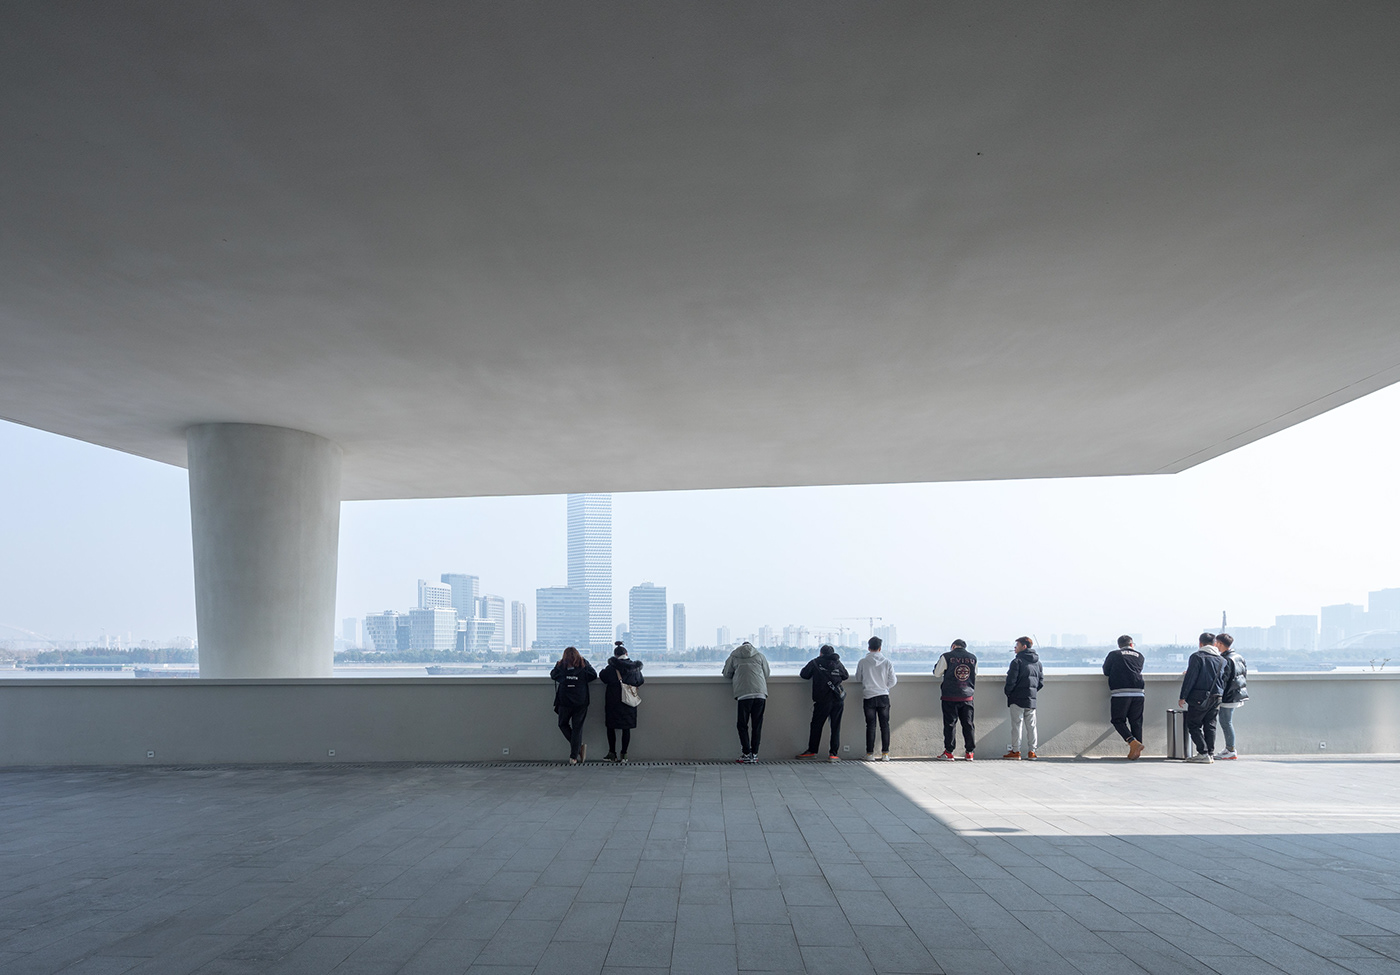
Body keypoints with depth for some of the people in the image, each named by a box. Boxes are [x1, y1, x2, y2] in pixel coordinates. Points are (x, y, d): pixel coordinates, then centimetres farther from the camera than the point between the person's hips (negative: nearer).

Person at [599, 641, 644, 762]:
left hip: (613, 701, -2)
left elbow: (603, 678, 4)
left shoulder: (611, 668, -11)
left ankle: (612, 753, 11)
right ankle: (623, 754, 8)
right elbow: (640, 682, 11)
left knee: (611, 727, 10)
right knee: (626, 728, 7)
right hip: (629, 701, 3)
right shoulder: (634, 667, -1)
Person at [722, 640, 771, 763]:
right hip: (760, 694, 2)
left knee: (742, 725, 7)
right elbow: (767, 673, 21)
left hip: (743, 694, -2)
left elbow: (727, 673, 21)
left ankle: (746, 753, 0)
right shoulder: (760, 655, 16)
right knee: (757, 725, 8)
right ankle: (754, 754, 8)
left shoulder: (734, 656, 13)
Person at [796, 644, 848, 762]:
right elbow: (846, 676, 21)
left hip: (822, 701, -2)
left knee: (816, 725, 10)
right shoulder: (838, 664, 7)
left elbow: (804, 675, 9)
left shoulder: (815, 662, 1)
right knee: (835, 727, 5)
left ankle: (812, 751, 16)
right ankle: (833, 754, 2)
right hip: (838, 700, 2)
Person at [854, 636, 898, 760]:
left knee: (870, 725, 4)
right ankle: (885, 753, 7)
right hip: (883, 697, 1)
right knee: (885, 725, 8)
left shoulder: (863, 662, -6)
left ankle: (870, 753, 5)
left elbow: (858, 678, 7)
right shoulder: (887, 662, -3)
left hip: (868, 697, 0)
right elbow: (892, 681, 2)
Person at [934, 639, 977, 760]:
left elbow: (937, 673, 1)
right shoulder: (973, 658, 6)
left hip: (950, 696, -3)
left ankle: (948, 752, 3)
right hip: (967, 697, 3)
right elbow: (975, 674, 18)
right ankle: (970, 752, 12)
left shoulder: (947, 656, -6)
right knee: (968, 724, 9)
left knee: (950, 724, 2)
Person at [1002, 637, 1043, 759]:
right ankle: (1032, 751, 10)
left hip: (1018, 698, -6)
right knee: (1031, 725, 10)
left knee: (1017, 724, -2)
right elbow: (1041, 681, 14)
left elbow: (1011, 680, -15)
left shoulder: (1017, 661, -11)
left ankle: (1015, 751, -2)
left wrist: (1008, 693, 0)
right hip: (1031, 699, 6)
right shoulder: (1037, 662, 11)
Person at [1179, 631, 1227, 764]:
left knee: (1193, 725, 1)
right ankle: (1211, 753, 11)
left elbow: (1190, 678, -12)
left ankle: (1203, 753, -6)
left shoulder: (1197, 656, -8)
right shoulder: (1221, 660, 12)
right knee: (1210, 726, 12)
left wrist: (1183, 697, -8)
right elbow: (1224, 680, 16)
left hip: (1199, 698, -6)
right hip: (1216, 698, 6)